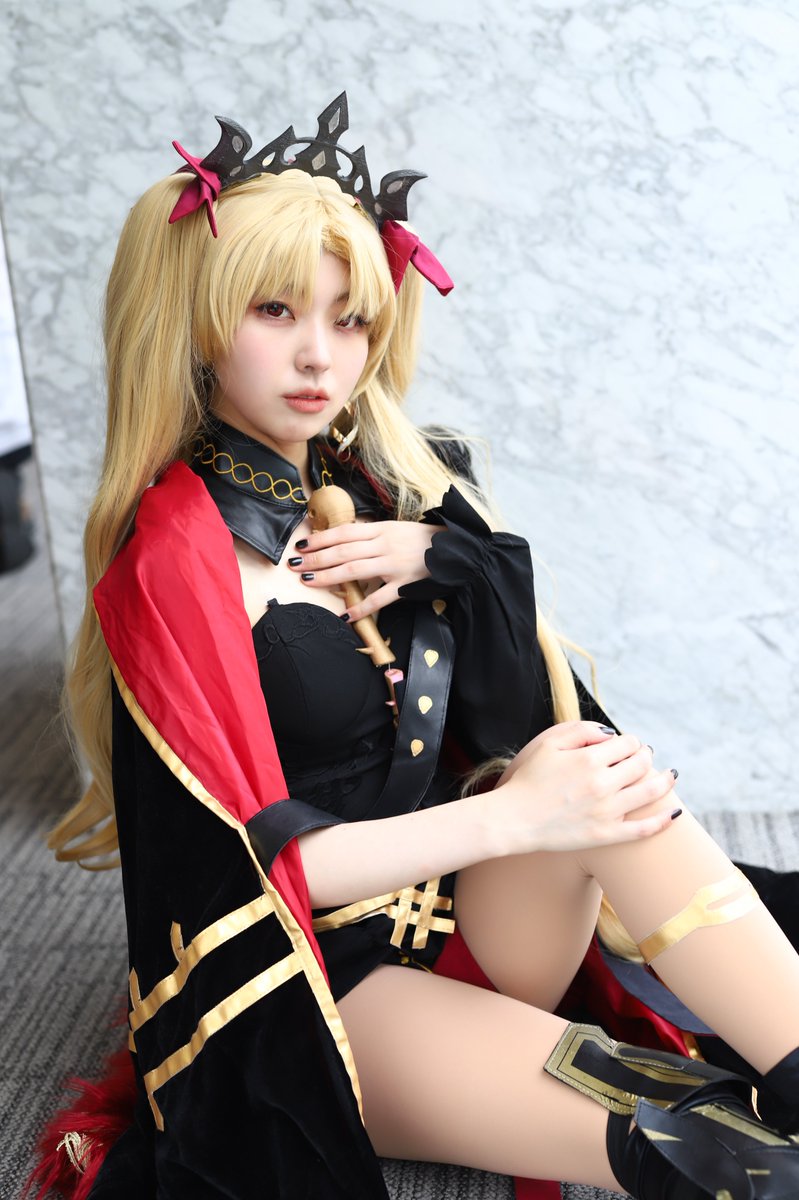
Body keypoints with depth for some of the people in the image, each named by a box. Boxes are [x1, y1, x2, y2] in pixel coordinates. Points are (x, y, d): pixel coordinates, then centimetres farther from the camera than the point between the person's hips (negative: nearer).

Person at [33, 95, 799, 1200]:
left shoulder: (381, 494, 5)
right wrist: (513, 815, -23)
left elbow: (529, 717, 2)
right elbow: (247, 860, -19)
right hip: (315, 985, -6)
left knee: (604, 771, -26)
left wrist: (439, 556, -14)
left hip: (469, 920, 6)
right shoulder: (177, 553, -15)